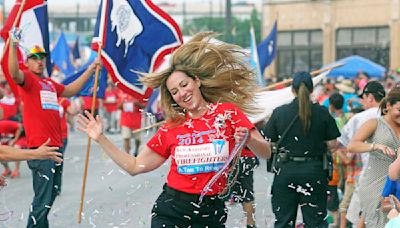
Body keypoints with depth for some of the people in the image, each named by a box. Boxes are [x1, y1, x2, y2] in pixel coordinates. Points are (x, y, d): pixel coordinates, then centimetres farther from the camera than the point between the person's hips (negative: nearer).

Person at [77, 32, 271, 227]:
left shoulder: (228, 112, -1)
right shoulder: (171, 128, 5)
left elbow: (266, 153, -3)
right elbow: (135, 167, 9)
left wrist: (248, 140, -24)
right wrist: (101, 139, 5)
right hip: (171, 211, 1)